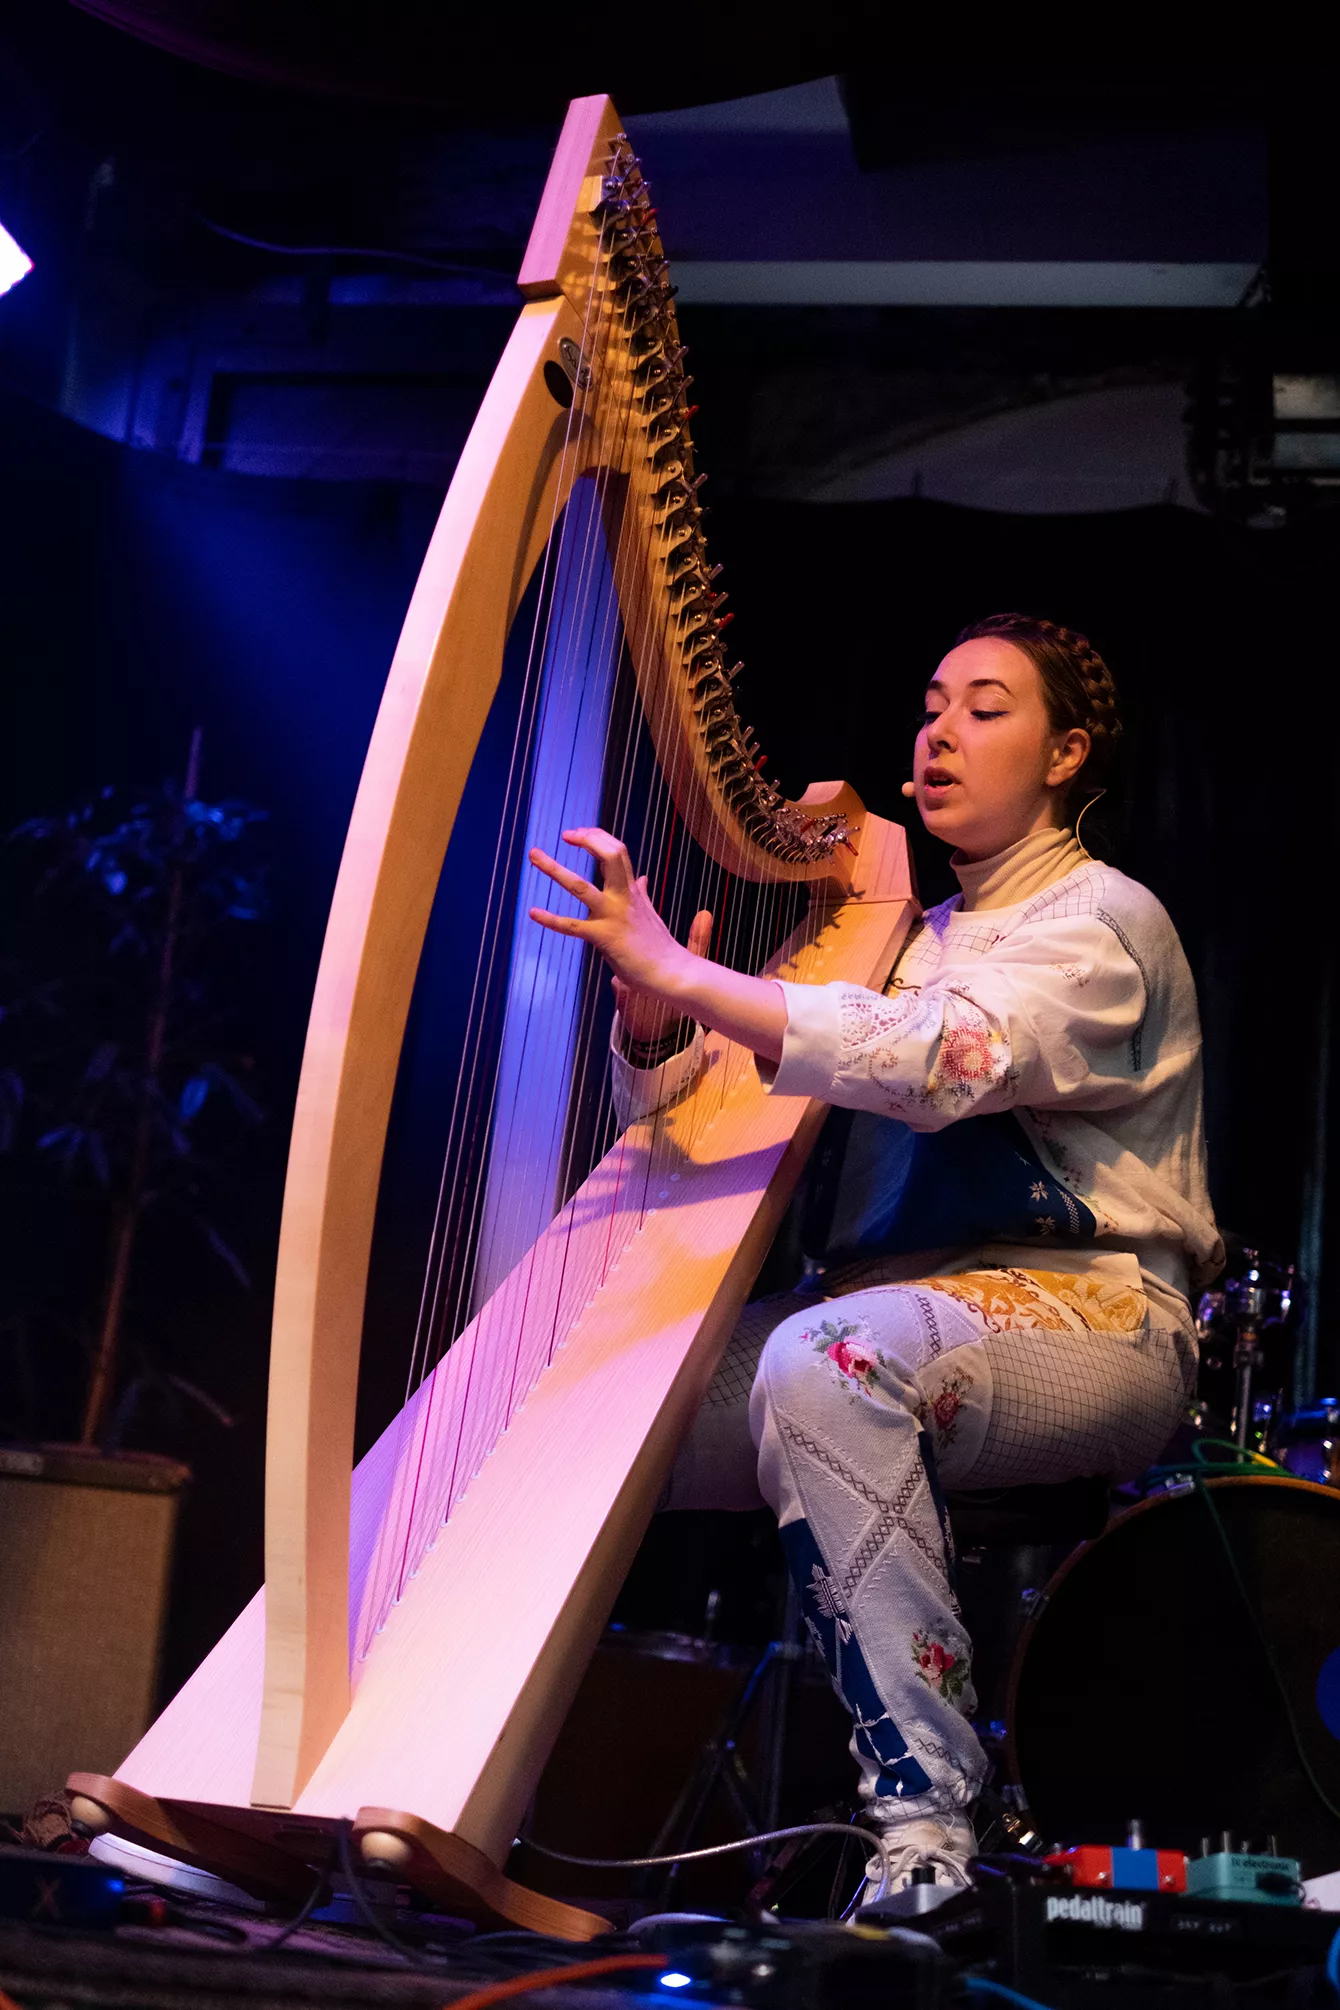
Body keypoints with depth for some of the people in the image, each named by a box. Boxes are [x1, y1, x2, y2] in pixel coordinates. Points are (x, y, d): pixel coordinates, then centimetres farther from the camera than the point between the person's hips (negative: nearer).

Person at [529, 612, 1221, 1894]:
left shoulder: (1101, 921, -2)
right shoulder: (903, 935, 21)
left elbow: (941, 1059, -25)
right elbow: (675, 1105, 15)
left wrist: (678, 971, -27)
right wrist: (653, 1020, -9)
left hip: (1087, 1316, -7)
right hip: (896, 1299, 7)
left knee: (824, 1363, -37)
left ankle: (928, 1827, -33)